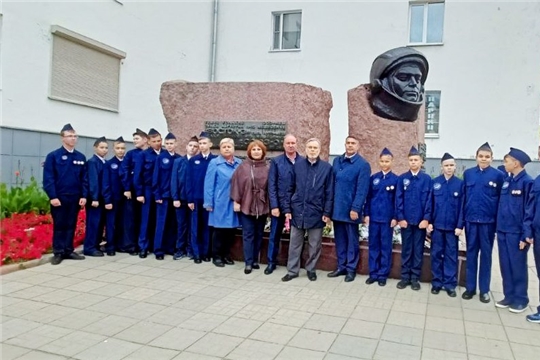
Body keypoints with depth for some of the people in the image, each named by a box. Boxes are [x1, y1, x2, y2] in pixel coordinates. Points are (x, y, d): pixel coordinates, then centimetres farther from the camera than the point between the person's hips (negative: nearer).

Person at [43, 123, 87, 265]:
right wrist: (52, 196, -14)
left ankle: (69, 251, 20)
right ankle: (58, 253, 13)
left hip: (75, 198, 3)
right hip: (59, 197, -3)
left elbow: (84, 178, 7)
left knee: (71, 225, 10)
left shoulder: (81, 157, 7)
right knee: (59, 226, 5)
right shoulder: (53, 156, -4)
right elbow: (48, 178, -7)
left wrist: (83, 196, -1)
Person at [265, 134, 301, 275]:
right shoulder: (276, 161, 1)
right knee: (275, 235, 9)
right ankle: (271, 262, 23)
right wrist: (274, 206, -9)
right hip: (279, 204, 0)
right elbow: (271, 185, -3)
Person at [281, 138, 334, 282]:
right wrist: (287, 208, 0)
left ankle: (311, 269, 27)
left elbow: (329, 192, -1)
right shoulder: (297, 165, 2)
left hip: (316, 213, -1)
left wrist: (327, 212, -5)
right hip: (297, 211, 1)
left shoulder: (327, 167, -1)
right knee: (295, 243, 9)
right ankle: (292, 270, 20)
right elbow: (290, 188, 4)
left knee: (314, 244, 10)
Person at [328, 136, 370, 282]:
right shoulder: (337, 161, 9)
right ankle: (341, 266, 24)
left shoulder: (363, 164, -7)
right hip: (337, 208, 5)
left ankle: (351, 268, 17)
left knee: (352, 240, 7)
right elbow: (332, 183, 10)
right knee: (339, 239, 12)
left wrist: (355, 208, -17)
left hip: (351, 209, -5)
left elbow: (362, 190, -12)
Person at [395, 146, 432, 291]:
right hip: (406, 220, 1)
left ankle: (415, 278, 17)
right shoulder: (402, 178, 2)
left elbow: (429, 200, -2)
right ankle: (405, 277, 18)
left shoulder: (426, 179, 0)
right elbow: (398, 199, 0)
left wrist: (426, 219, -9)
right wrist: (400, 218, -7)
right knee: (406, 249, 8)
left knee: (418, 250, 7)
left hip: (420, 220, 0)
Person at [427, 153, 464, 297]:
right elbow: (430, 203, 3)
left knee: (451, 255, 7)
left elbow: (462, 206, -2)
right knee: (436, 254, 8)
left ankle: (450, 284, 16)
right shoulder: (435, 182, 1)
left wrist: (459, 225, -7)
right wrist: (429, 221, -3)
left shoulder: (460, 183, -1)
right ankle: (437, 282, 19)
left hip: (452, 226, -1)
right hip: (437, 224, 1)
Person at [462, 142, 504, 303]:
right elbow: (463, 197, 6)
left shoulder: (498, 175, -2)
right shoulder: (468, 173, 4)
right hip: (471, 220, 2)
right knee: (471, 254, 9)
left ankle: (484, 290, 18)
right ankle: (470, 287, 19)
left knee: (486, 255, 7)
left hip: (488, 221, -2)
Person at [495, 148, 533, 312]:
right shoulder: (506, 181, 9)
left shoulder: (527, 182, -12)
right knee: (505, 265, 12)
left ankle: (521, 299, 18)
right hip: (503, 230, 7)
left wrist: (525, 235, -15)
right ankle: (509, 296, 24)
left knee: (517, 266, 4)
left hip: (516, 232, -7)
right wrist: (498, 227, 10)